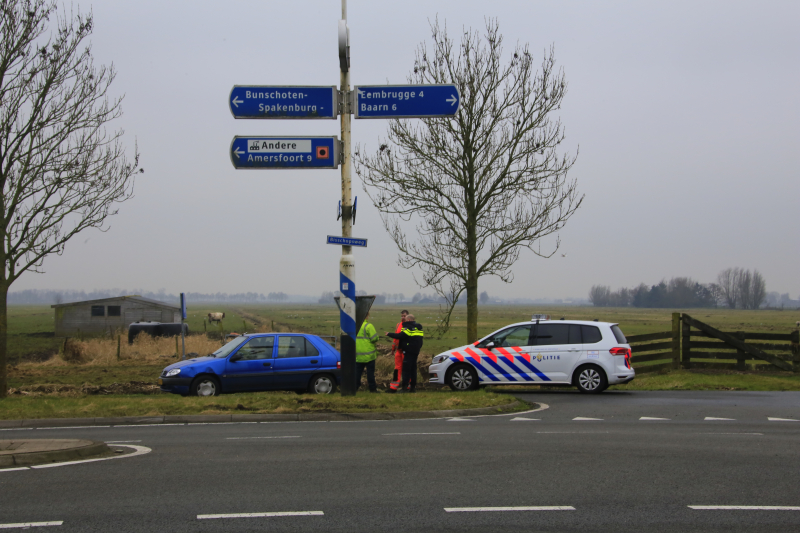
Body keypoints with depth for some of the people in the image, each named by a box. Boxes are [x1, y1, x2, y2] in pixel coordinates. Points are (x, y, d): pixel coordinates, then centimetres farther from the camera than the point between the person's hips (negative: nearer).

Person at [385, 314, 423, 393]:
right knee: (413, 369, 12)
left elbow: (400, 336, -20)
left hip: (409, 351, -9)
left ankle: (404, 386, -14)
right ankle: (413, 387, 13)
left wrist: (389, 334, -11)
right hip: (416, 351, 9)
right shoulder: (418, 328, 15)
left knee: (406, 369, -10)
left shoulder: (409, 328, -12)